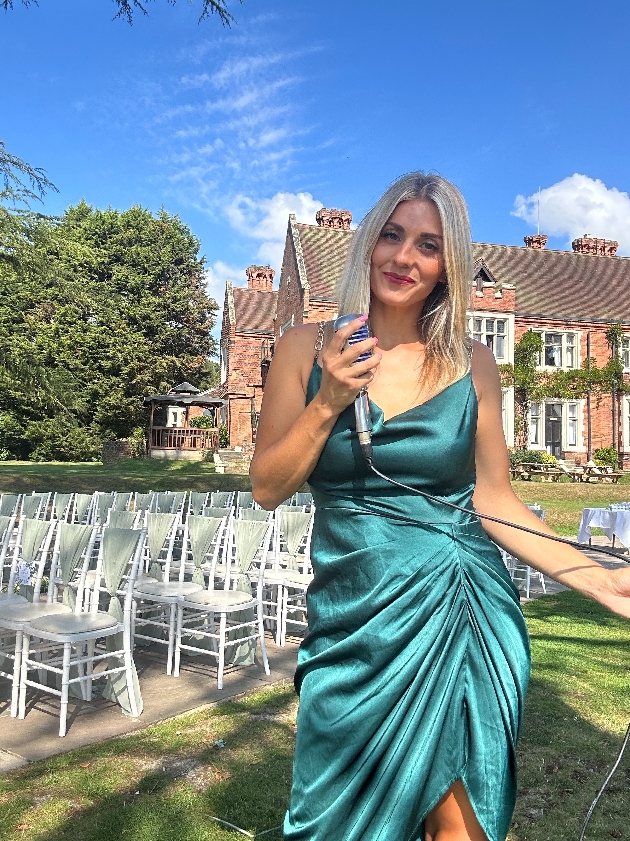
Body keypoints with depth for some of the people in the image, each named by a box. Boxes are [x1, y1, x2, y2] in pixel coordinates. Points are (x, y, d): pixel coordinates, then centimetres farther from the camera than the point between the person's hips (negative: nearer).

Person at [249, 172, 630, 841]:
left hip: (467, 615, 1)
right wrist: (328, 402, -14)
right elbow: (267, 489, -1)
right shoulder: (308, 349, -2)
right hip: (360, 622, 0)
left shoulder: (471, 364, 0)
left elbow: (491, 498, 3)